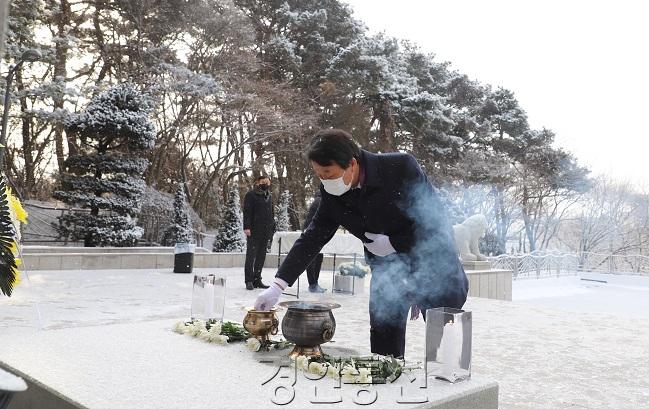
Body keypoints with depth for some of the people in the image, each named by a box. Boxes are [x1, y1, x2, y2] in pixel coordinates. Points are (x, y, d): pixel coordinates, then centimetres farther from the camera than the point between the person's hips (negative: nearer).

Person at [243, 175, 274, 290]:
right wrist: (246, 227, -17)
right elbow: (247, 212, -9)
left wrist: (272, 229, 16)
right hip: (254, 231, -7)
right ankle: (249, 281, -1)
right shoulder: (251, 194, -2)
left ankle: (257, 279, 15)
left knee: (261, 256, 9)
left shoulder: (269, 197, 18)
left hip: (265, 232, 7)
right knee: (251, 255, -4)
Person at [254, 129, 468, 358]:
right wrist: (277, 286, -11)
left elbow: (438, 221, -20)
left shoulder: (401, 168, -25)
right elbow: (313, 237, -6)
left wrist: (394, 243, -21)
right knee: (383, 348, 3)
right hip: (387, 270, 4)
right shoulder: (332, 194, -11)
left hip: (434, 264, -4)